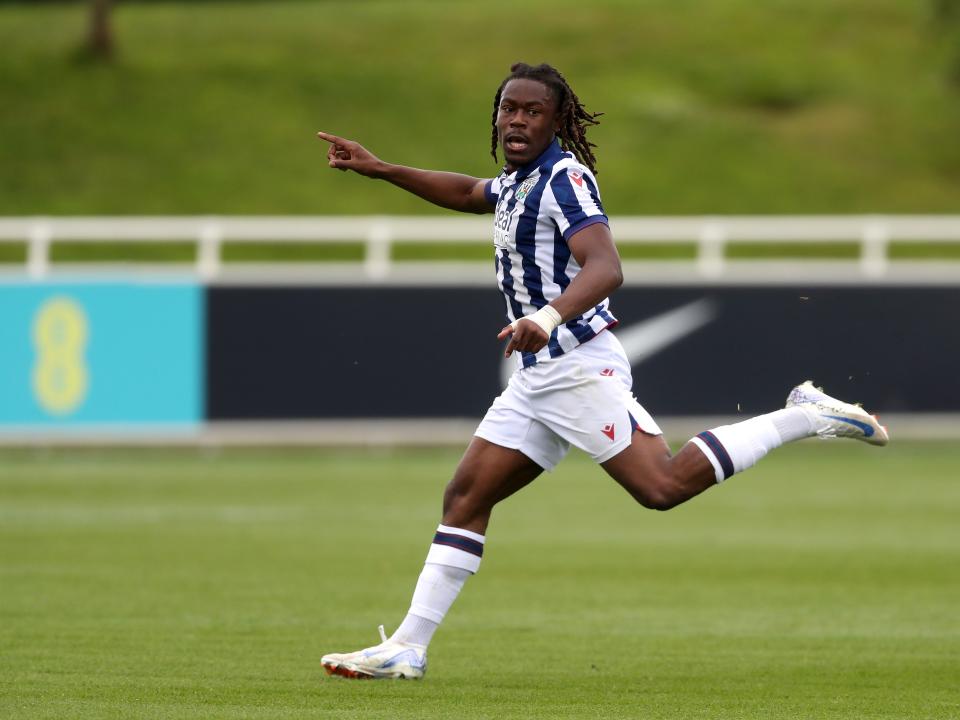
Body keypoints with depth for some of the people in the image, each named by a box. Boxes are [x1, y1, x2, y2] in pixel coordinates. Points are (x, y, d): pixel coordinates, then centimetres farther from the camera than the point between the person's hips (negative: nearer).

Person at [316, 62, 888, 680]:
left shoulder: (564, 178, -12)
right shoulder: (520, 181, 17)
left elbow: (605, 269, -27)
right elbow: (466, 192, 41)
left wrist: (548, 318, -44)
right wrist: (380, 170, 38)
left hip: (579, 367, -9)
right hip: (537, 374, 9)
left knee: (663, 486, -21)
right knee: (466, 497, 6)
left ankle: (805, 417, -10)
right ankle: (407, 648, 7)